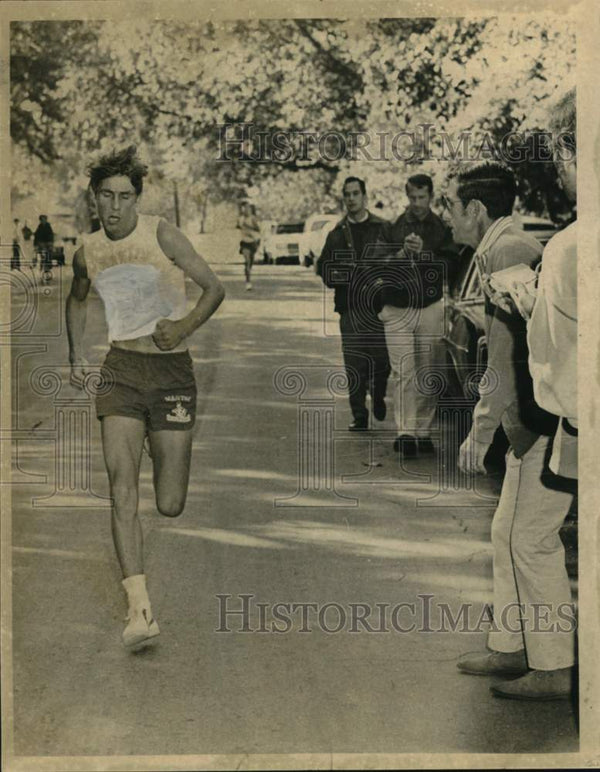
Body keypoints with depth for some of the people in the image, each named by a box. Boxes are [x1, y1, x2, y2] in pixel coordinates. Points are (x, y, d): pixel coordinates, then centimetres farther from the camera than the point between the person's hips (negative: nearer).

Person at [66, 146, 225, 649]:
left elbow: (214, 288, -5)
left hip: (171, 370, -3)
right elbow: (77, 299, 28)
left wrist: (185, 327, -20)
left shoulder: (161, 234, -6)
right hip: (121, 369, 3)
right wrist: (76, 355, 17)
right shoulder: (87, 251, 8)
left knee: (169, 507, 0)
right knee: (122, 488, -17)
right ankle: (141, 610, -19)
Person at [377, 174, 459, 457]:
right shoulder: (394, 227, 7)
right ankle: (404, 432, -9)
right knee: (403, 373, -7)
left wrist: (423, 253, -16)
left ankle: (423, 431, 11)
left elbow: (450, 267, -4)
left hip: (431, 309, 1)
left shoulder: (443, 229, 5)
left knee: (429, 375, 3)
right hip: (397, 310, 0)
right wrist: (401, 252, -11)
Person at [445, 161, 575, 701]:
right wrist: (491, 422, 22)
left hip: (544, 421, -10)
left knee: (531, 540, -4)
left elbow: (507, 349, -19)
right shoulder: (509, 247, 17)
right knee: (508, 534, 15)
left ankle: (553, 670, 6)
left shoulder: (506, 251, -15)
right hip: (535, 419, 10)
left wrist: (481, 429, -16)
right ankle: (511, 647, 26)